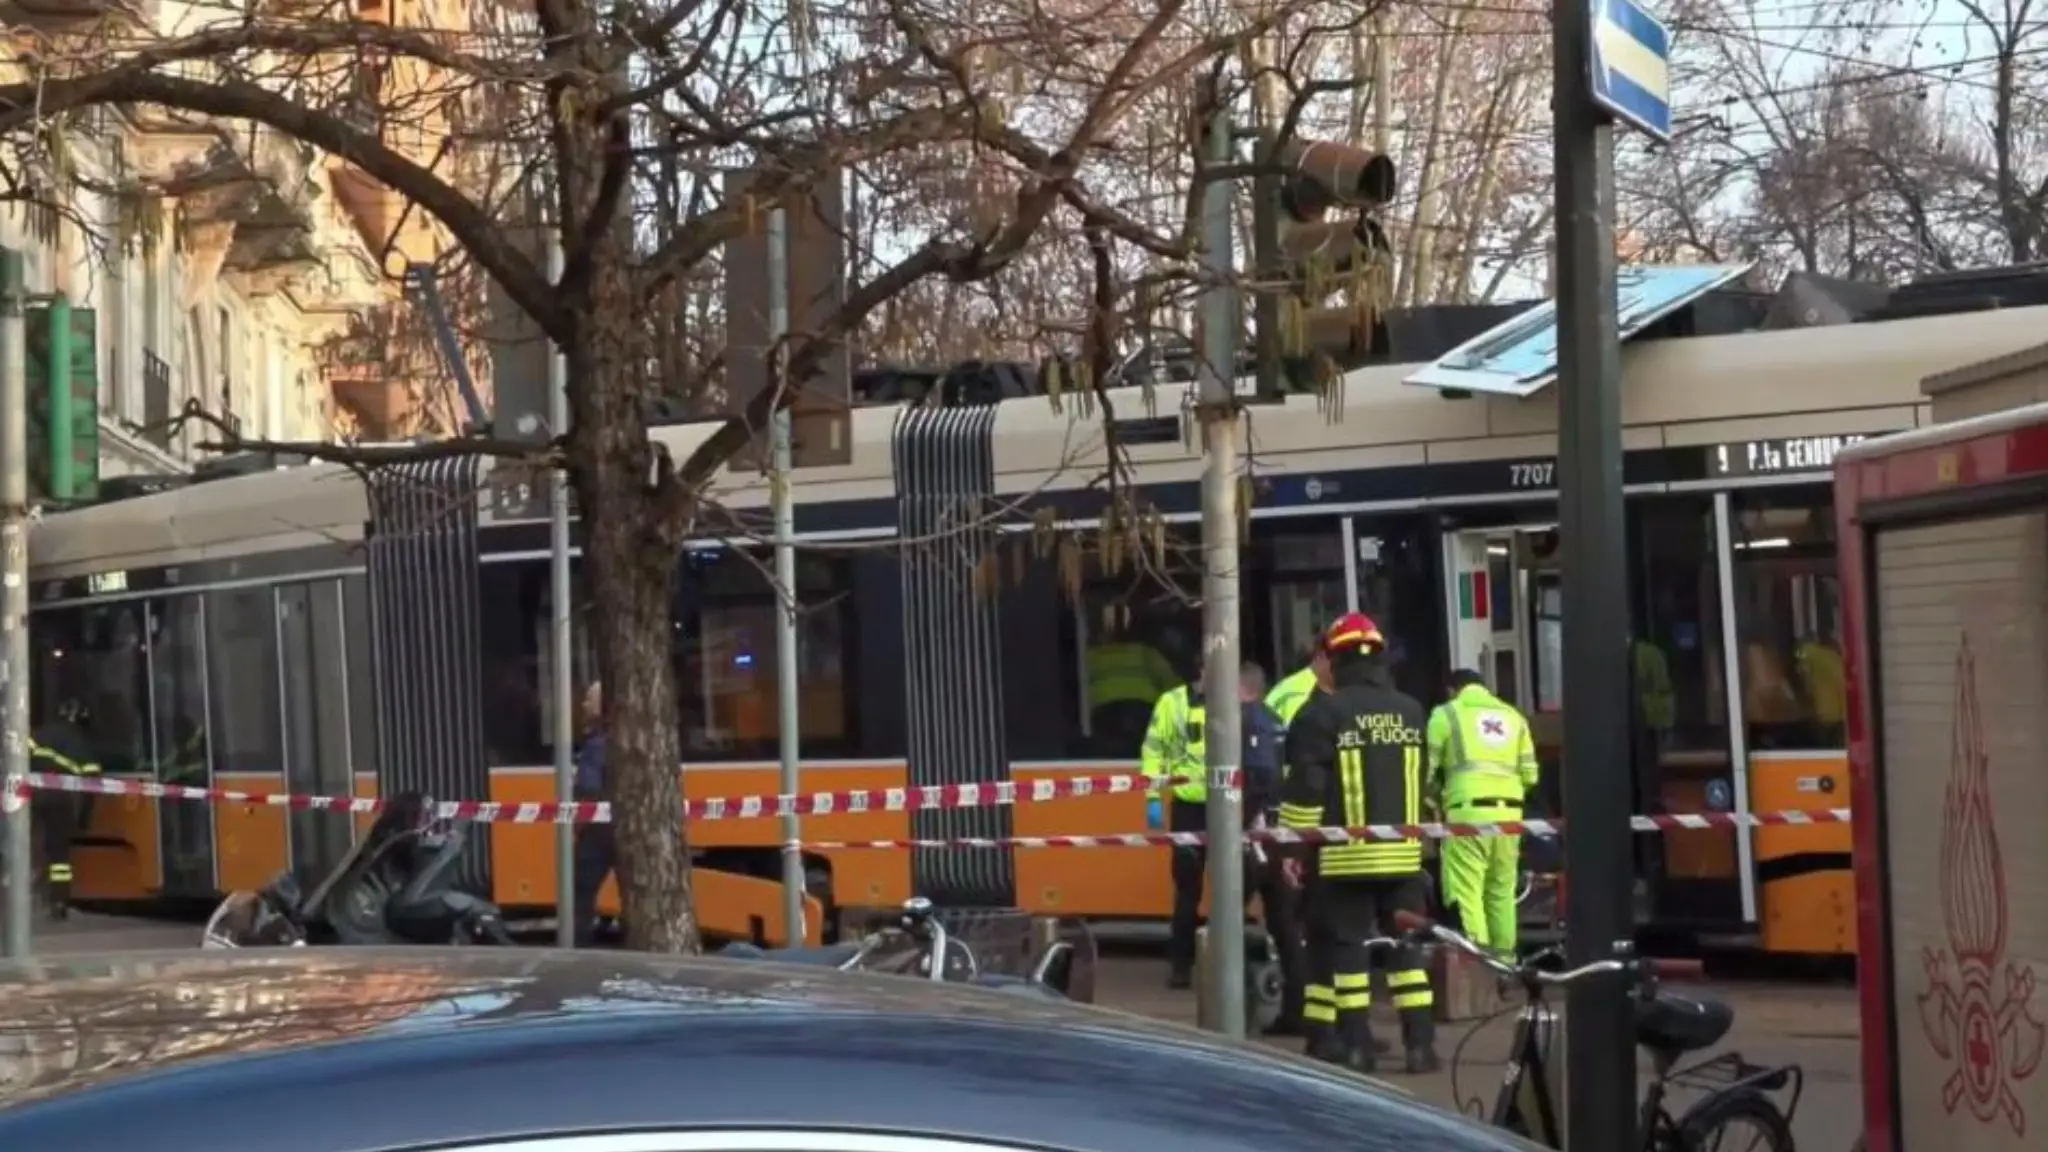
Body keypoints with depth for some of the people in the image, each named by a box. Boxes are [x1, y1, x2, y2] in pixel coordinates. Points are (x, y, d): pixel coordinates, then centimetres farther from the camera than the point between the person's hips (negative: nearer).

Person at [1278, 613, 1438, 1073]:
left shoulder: (1323, 712, -9)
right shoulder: (1411, 711, 9)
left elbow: (1305, 786, -11)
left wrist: (1295, 847, -5)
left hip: (1345, 855, -5)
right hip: (1402, 853, 5)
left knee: (1346, 944, 1)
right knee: (1408, 944, 9)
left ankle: (1355, 1044, -1)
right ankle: (1420, 1043, 7)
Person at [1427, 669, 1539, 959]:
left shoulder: (1446, 714, 7)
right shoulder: (1512, 715, 20)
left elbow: (1428, 767, 2)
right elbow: (1529, 774, 14)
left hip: (1469, 811, -5)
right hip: (1509, 811, 5)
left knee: (1465, 892, -6)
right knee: (1502, 892, 13)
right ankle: (1504, 958, 14)